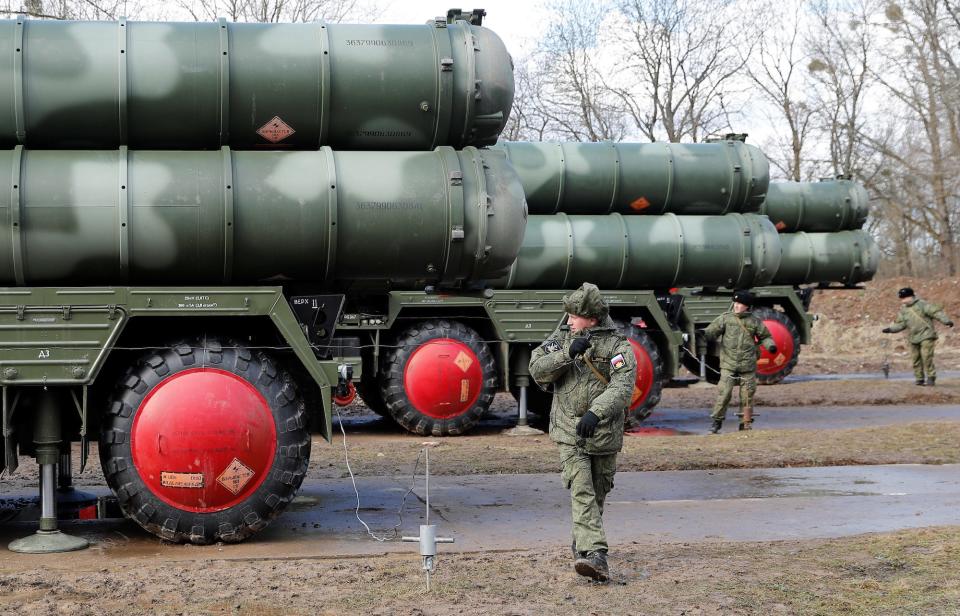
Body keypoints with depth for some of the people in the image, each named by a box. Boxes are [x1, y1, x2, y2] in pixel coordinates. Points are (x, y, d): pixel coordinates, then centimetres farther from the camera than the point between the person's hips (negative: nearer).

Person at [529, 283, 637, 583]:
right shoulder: (561, 338, 5)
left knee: (597, 495, 15)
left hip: (604, 435, 0)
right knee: (581, 493, -14)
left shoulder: (618, 346, -8)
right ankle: (594, 554, -23)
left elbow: (623, 386, -22)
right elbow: (537, 370, -5)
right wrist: (568, 352, -19)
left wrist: (596, 412, -37)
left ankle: (581, 545, 37)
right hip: (570, 434, 1)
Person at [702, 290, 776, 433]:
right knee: (724, 393, -9)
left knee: (747, 395, 4)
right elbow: (712, 331, -3)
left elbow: (765, 337, 15)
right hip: (728, 366, -1)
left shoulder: (754, 322, 6)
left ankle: (746, 423, 16)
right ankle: (717, 422, 3)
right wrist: (704, 334, -25)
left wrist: (770, 345, -5)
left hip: (748, 367, 1)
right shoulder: (725, 319, 2)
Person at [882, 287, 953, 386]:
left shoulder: (922, 305, -8)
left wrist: (946, 321, -23)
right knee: (915, 358, 7)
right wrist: (890, 329, 0)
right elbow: (900, 324, 14)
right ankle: (919, 379, 16)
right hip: (914, 338, 7)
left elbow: (936, 312, -12)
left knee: (926, 356, -15)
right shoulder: (903, 310, 12)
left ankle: (931, 377, -6)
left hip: (926, 336, -7)